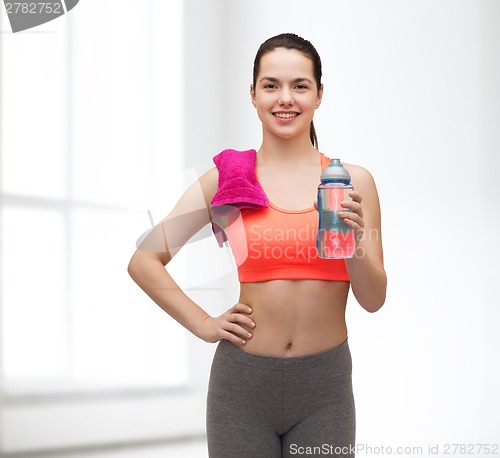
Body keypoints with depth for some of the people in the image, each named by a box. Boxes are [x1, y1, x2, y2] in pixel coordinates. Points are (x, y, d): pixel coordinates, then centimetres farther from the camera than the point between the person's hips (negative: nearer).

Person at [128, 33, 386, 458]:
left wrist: (354, 243, -17)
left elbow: (374, 300, 1)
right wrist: (203, 324, -4)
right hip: (243, 380, -1)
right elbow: (144, 261, 3)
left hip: (324, 386, 1)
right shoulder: (226, 180, -2)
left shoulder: (353, 182, 0)